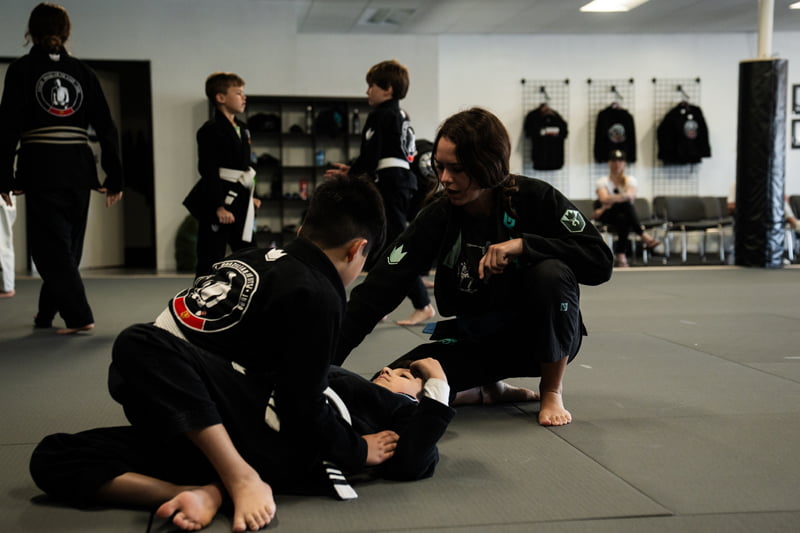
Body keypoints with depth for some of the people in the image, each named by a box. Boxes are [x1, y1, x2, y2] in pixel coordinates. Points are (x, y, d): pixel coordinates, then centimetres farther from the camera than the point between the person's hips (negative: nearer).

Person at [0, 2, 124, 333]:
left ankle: (79, 316, -8)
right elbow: (107, 128, 5)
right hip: (78, 167, 4)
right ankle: (46, 313, 29)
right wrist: (114, 178, 9)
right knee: (68, 244, 16)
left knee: (51, 246, 2)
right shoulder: (82, 71, 8)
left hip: (41, 167, -4)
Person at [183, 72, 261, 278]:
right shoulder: (210, 130, -13)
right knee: (210, 260, -4)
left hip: (240, 201, 9)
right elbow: (209, 171, -18)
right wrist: (219, 206, -22)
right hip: (217, 201, -9)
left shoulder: (242, 129, 13)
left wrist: (251, 196, 20)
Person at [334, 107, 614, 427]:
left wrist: (523, 244, -31)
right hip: (473, 339, 2)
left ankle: (552, 392, -9)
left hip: (544, 336, -2)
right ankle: (490, 386, 10)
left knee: (551, 273, -34)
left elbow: (601, 262, -21)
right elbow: (380, 287, -17)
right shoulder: (438, 216, -10)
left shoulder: (534, 199, -15)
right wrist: (328, 358, -27)